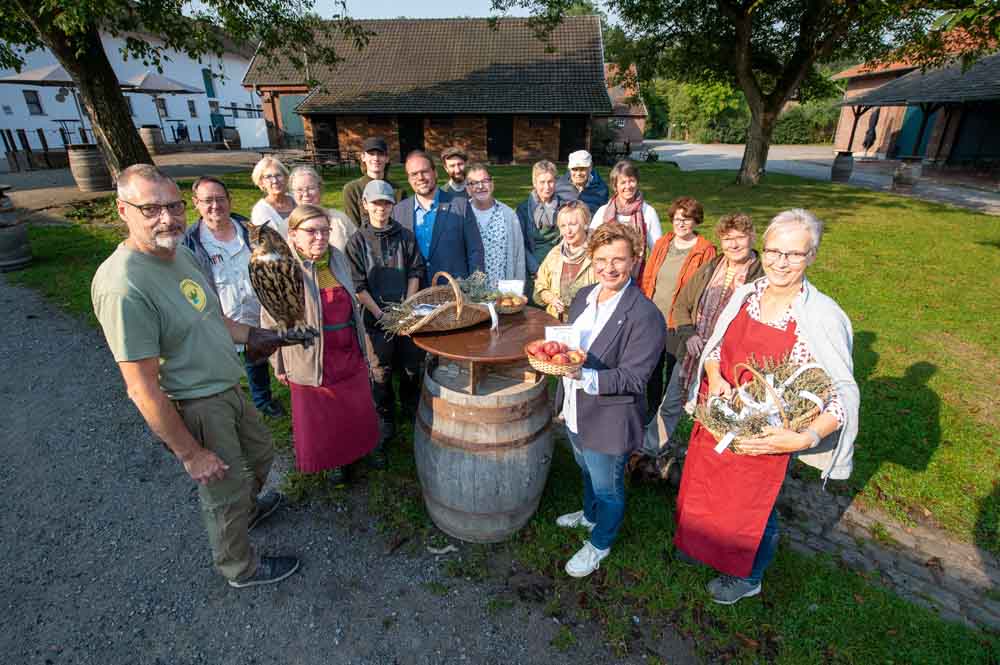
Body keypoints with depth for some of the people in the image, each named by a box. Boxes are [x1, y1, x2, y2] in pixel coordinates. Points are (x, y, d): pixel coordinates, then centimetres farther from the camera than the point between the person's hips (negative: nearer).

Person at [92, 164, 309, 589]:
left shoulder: (179, 254, 0)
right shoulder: (123, 286, -29)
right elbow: (143, 388, -26)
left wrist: (251, 335, 7)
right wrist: (190, 453, -20)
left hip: (227, 390, 9)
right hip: (193, 410, -8)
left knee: (260, 454, 29)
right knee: (225, 494, 13)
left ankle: (247, 509, 59)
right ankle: (241, 569, 41)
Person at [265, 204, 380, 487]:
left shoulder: (339, 259, 0)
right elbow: (271, 322, -9)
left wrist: (362, 344, 16)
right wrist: (279, 365, -4)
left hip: (350, 354, 5)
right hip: (311, 360, -5)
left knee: (358, 410, 19)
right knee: (319, 419, 13)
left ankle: (360, 450, 44)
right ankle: (332, 461, 37)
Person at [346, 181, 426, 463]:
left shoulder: (406, 236, 6)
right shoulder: (358, 241, -1)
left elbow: (415, 272, 4)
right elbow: (358, 285, -5)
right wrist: (380, 314, -11)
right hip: (376, 316, -2)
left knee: (412, 367, 11)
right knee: (381, 373, 4)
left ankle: (411, 408, 38)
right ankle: (385, 425, 22)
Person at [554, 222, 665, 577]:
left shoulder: (645, 316, -24)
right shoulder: (584, 296, -1)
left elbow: (632, 379, -25)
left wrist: (584, 375, -36)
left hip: (608, 422, -7)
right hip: (575, 412, 7)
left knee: (606, 487, 17)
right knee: (587, 472, 31)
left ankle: (599, 544, 43)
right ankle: (590, 515, 58)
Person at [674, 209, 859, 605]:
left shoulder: (824, 317, -20)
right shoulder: (744, 294, -6)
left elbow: (845, 393, -16)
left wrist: (804, 438, -29)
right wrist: (714, 377, -13)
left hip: (764, 438, -4)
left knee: (753, 511, 19)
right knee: (705, 493, 23)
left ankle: (747, 576, 50)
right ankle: (703, 548, 55)